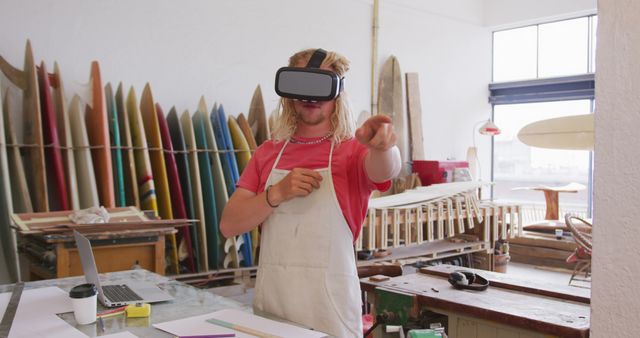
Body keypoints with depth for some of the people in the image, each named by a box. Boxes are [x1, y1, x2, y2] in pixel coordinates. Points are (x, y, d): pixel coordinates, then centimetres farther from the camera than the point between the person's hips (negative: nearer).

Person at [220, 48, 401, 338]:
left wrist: (381, 146, -50)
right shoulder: (268, 153, 4)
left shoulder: (353, 151, -5)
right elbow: (229, 225, -1)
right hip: (270, 303, 3)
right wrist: (277, 193, -17)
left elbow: (385, 171, -28)